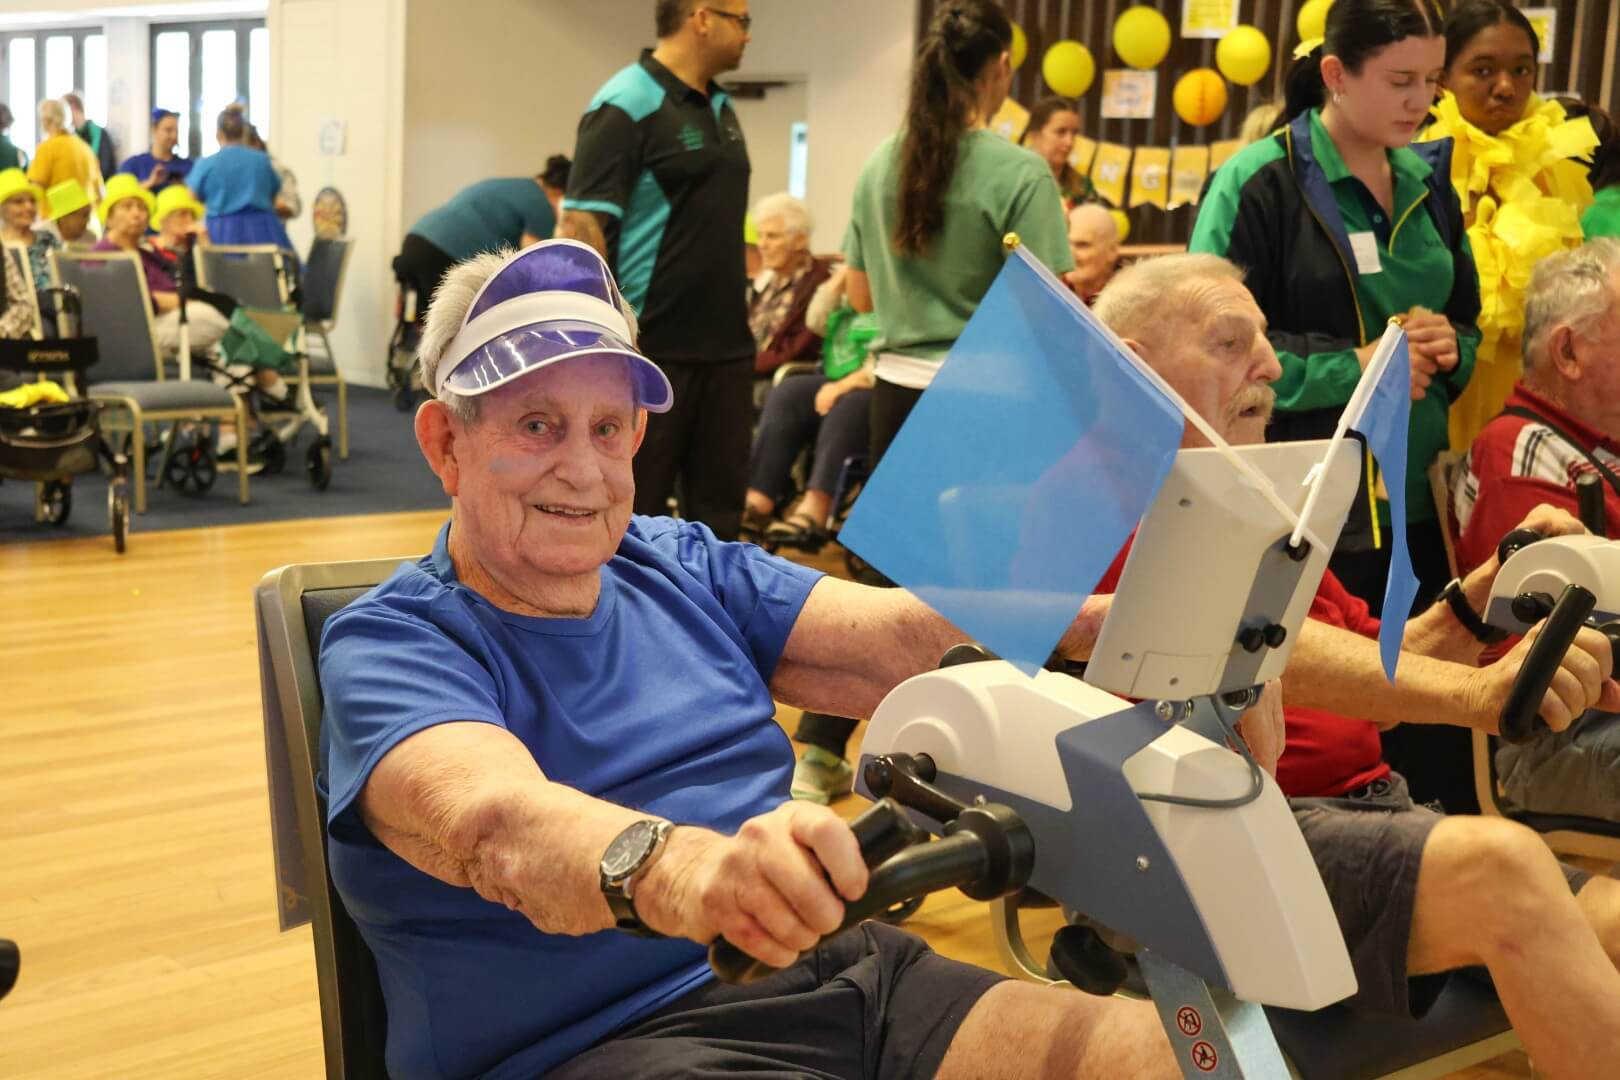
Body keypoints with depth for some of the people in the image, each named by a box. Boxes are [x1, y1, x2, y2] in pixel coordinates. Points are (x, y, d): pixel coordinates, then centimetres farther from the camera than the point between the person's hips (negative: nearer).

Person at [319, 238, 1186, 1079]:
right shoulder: (391, 648, -3)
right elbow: (493, 822, -26)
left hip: (827, 977, 6)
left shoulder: (686, 568, 14)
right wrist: (687, 873, -46)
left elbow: (913, 640, 0)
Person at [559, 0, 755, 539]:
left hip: (726, 345, 8)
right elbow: (579, 228, -17)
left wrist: (739, 321, 18)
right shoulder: (627, 105, -11)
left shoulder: (722, 108, 13)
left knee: (719, 506, 12)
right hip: (651, 349, -8)